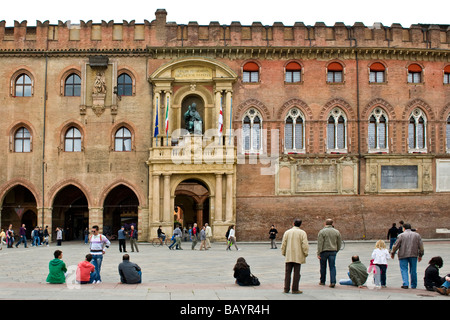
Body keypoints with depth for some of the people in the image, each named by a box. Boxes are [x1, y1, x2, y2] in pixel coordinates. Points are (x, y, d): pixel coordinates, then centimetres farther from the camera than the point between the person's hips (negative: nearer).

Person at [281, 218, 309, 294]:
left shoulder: (287, 232, 4)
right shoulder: (302, 233, -4)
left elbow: (283, 244, 6)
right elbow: (305, 245, -9)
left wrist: (283, 253, 17)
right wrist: (306, 253, 2)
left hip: (288, 256, 2)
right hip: (298, 256, -2)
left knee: (287, 272, 8)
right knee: (296, 273, 2)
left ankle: (286, 289, 9)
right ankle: (295, 289, 2)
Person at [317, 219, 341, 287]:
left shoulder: (322, 232, -6)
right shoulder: (337, 232, 6)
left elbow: (320, 244, -11)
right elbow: (339, 243, 11)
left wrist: (318, 253, -9)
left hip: (324, 251, -2)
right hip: (333, 251, 2)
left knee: (323, 267, 10)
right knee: (332, 267, 2)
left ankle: (322, 281, 21)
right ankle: (333, 282, -10)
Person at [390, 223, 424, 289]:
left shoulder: (401, 235, -2)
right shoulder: (417, 235, 9)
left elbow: (396, 245, -1)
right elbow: (421, 246, 10)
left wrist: (392, 253, 12)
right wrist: (420, 255, 19)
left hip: (403, 255, -3)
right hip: (413, 255, 3)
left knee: (404, 270, 1)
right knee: (413, 270, 10)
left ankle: (405, 284, -11)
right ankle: (413, 285, 17)